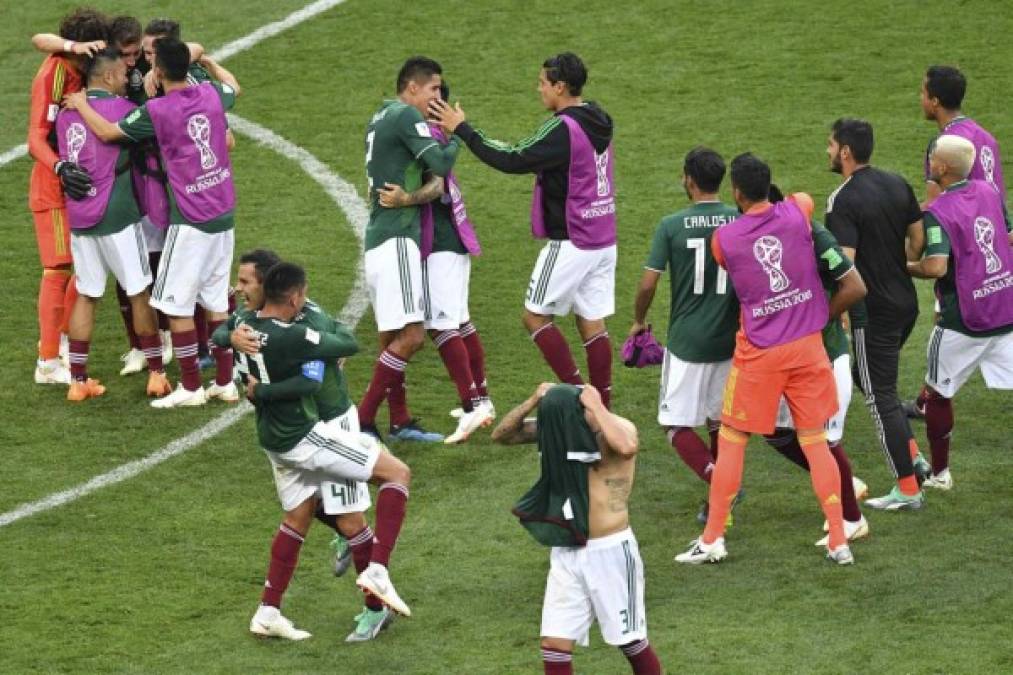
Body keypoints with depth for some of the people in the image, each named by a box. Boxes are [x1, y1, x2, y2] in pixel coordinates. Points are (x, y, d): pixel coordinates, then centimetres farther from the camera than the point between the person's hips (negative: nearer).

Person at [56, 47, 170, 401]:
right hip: (117, 217, -6)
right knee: (140, 292, 7)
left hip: (78, 219, 6)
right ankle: (157, 373, 14)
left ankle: (78, 380, 9)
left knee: (85, 295, 11)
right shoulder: (119, 108, -12)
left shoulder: (67, 112, 7)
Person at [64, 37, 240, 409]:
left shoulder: (157, 111, -16)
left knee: (176, 304, 2)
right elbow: (232, 87, 26)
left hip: (190, 221, -7)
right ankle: (226, 382, 17)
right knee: (216, 300, 15)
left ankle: (191, 387, 4)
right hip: (224, 215, 7)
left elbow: (106, 132, -6)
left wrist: (80, 104, 11)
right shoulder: (211, 94, 1)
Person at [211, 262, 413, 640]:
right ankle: (377, 570, -11)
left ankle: (268, 612, 25)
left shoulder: (242, 323, -2)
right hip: (303, 438, -9)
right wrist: (333, 330, 4)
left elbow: (218, 338, 22)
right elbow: (350, 346, -15)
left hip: (273, 440, 9)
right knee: (397, 473, -3)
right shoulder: (292, 338, -26)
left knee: (298, 517, 24)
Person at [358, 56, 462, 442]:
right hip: (396, 239, -10)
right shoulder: (407, 116, -10)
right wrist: (455, 133, 0)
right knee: (410, 336, -12)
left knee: (393, 337, 12)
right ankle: (363, 420, -13)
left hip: (378, 239, 10)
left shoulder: (379, 119, 18)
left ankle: (399, 421, 15)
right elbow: (441, 164, -16)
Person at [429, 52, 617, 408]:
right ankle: (602, 409, 10)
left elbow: (514, 161, -21)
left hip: (571, 242, -8)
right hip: (603, 241, 8)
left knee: (535, 316, 4)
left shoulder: (563, 129, -19)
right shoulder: (596, 121, 9)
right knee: (592, 324, 10)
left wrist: (463, 130, -15)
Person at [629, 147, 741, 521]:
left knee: (677, 424, 5)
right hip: (728, 340, 3)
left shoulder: (672, 226, -10)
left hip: (686, 340, -3)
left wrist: (638, 321, 10)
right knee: (720, 422, 19)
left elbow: (648, 284, -9)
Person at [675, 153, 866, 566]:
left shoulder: (723, 240, -9)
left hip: (759, 354, -2)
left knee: (731, 441, 9)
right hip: (808, 346, 2)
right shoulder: (797, 212, -3)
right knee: (815, 441, 9)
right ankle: (839, 541, 7)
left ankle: (712, 539, 11)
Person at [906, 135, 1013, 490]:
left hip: (964, 321, -5)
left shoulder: (937, 212, -16)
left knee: (938, 393, 14)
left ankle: (939, 473, 23)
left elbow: (936, 266, -26)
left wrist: (903, 268, -9)